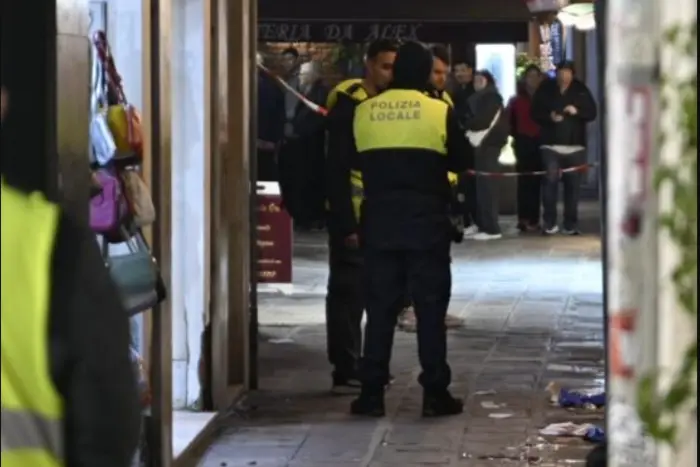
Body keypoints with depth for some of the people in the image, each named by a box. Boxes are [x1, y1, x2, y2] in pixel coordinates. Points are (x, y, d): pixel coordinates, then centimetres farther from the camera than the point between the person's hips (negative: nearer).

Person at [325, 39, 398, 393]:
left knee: (361, 292, 13)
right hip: (350, 217, -8)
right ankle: (345, 372, 0)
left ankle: (354, 367, 21)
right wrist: (346, 224, -20)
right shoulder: (349, 105, -12)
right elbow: (336, 170, -16)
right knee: (347, 292, -4)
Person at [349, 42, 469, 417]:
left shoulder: (363, 112, -1)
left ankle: (372, 392, 6)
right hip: (427, 223, -2)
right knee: (430, 308, 4)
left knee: (380, 308, 7)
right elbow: (459, 161, 4)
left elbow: (354, 160, 11)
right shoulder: (439, 112, -6)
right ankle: (435, 393, 4)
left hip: (379, 223, 2)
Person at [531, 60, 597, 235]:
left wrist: (577, 111, -15)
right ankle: (549, 222, -2)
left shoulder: (581, 89, 3)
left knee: (573, 184, 3)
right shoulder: (545, 89, 2)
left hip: (575, 146, 1)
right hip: (551, 145, -1)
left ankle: (571, 224, 10)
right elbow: (535, 113, 4)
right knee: (550, 181, -10)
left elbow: (592, 113, 5)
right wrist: (549, 117, -16)